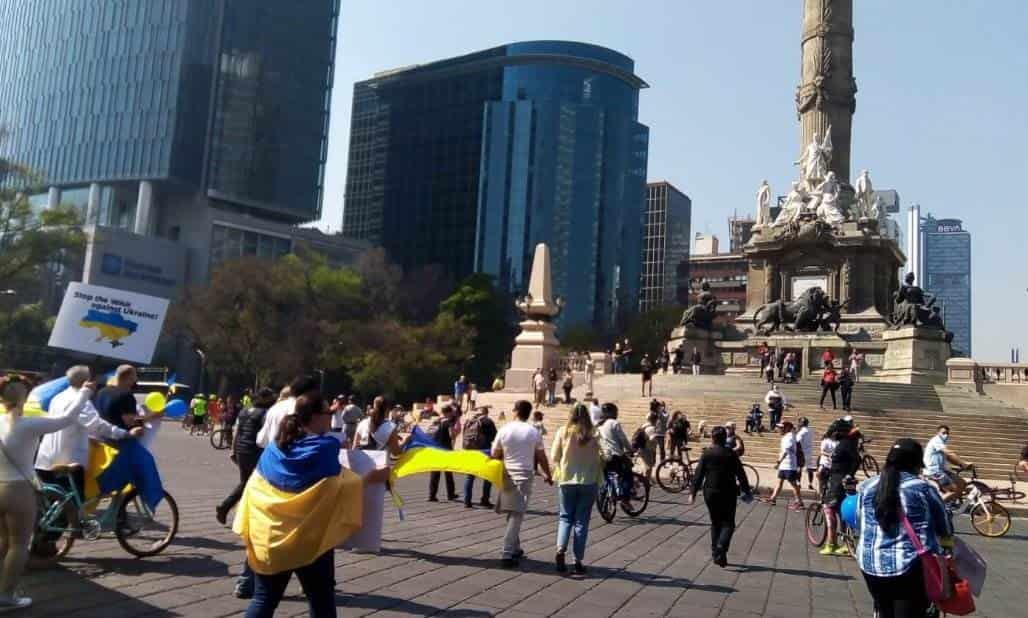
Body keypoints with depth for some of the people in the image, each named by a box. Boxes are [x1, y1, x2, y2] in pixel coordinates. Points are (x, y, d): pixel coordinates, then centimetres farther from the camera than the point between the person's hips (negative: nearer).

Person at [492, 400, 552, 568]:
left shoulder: (504, 430, -2)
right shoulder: (533, 432, -3)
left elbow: (495, 455, 4)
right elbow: (541, 457, 4)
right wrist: (548, 475, 18)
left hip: (507, 475, 2)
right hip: (524, 476, -2)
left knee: (512, 514, 15)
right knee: (516, 515, -2)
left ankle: (515, 549, 23)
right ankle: (508, 554, -7)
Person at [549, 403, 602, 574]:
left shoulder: (563, 432, -6)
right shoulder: (593, 435, -6)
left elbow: (554, 457, -1)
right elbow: (598, 460, -4)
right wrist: (599, 480, 10)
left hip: (567, 480, 0)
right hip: (588, 482, 0)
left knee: (565, 517, 14)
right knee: (581, 521, 7)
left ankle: (560, 549, -7)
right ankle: (578, 560, 9)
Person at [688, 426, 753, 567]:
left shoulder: (706, 454, -3)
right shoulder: (731, 454, -6)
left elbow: (698, 474, -4)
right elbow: (741, 474, -3)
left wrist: (693, 492, 1)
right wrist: (746, 491, 8)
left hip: (710, 493, 2)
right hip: (728, 493, -2)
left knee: (715, 523, 15)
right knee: (728, 524, 3)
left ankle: (715, 553, 16)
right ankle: (721, 546, -21)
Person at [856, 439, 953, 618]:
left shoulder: (866, 487, 8)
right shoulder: (923, 489, -3)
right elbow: (944, 530, 9)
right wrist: (948, 542, 31)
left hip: (871, 564, 4)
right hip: (912, 567, -4)